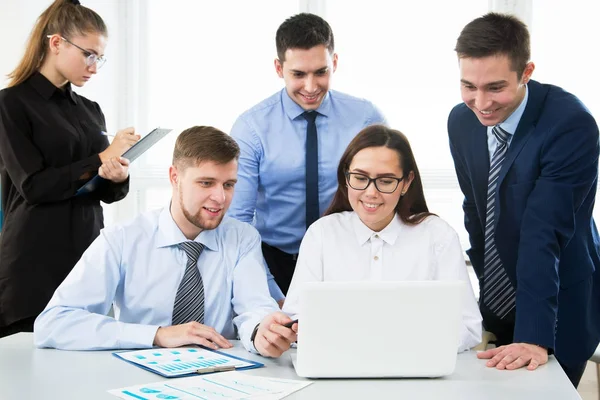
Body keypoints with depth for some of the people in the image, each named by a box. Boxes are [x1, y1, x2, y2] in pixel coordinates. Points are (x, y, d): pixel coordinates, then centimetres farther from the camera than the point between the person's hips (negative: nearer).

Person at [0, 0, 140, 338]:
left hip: (88, 252, 5)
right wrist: (101, 159, -8)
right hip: (36, 260, -5)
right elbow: (33, 185, -13)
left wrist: (119, 176, -8)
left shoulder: (90, 110, 15)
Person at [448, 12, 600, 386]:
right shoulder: (462, 121, -5)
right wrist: (482, 282, 6)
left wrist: (534, 335, -33)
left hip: (558, 308, -5)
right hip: (494, 306, 6)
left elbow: (544, 232, -31)